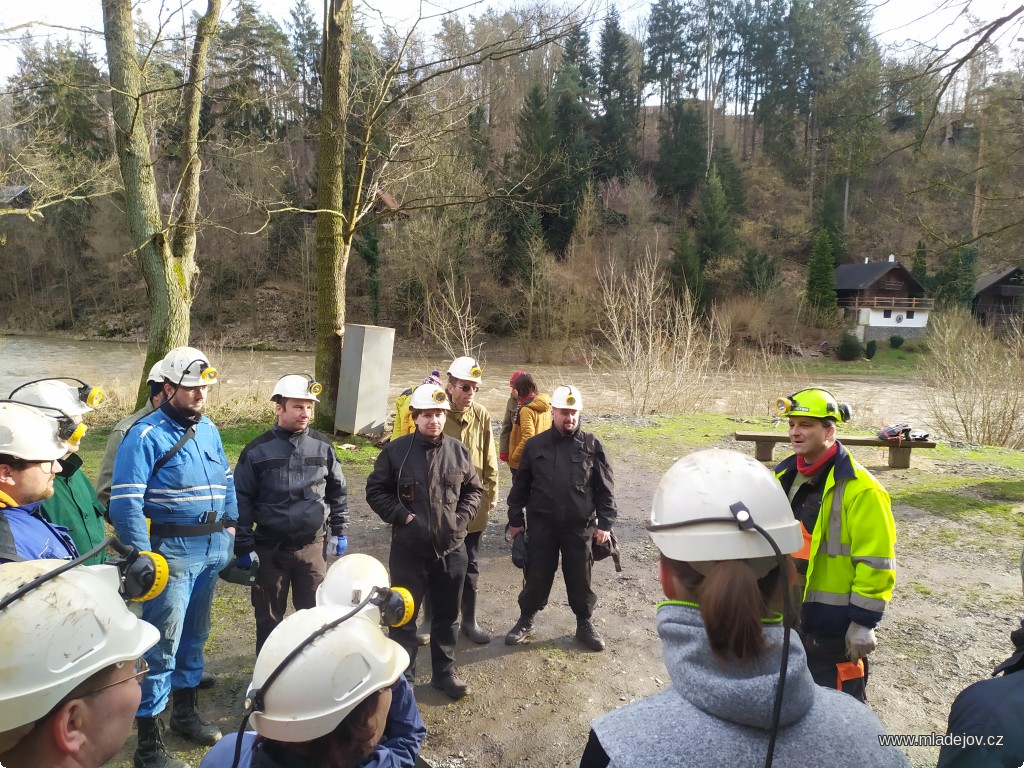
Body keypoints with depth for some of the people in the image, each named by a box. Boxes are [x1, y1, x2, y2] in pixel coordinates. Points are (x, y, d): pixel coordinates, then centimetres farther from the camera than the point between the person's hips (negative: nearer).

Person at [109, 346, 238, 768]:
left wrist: (230, 523, 9)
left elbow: (226, 480, 18)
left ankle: (185, 711, 38)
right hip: (171, 555, -7)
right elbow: (125, 502, -18)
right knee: (162, 646, 0)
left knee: (194, 635, 20)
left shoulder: (209, 430, 8)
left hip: (210, 552, 7)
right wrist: (144, 559, -19)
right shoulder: (145, 435, -14)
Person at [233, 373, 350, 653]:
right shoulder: (258, 450, -7)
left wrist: (338, 530, 9)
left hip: (313, 545, 1)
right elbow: (242, 500, -3)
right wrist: (243, 546, -4)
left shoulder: (323, 446, 0)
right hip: (270, 547, -1)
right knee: (269, 615, 13)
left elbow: (337, 490, 10)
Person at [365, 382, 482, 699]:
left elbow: (474, 489, 12)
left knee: (447, 616, 17)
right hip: (409, 549, -2)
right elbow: (375, 490, -3)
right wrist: (403, 516, -11)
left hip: (451, 549, 3)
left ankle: (444, 673, 35)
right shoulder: (396, 450, -9)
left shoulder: (458, 451, 0)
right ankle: (403, 677, 30)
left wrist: (462, 517, -2)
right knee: (404, 616, 12)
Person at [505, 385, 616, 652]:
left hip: (580, 526, 0)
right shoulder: (536, 445, -1)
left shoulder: (591, 445, -2)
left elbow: (605, 488, 0)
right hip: (542, 525, 0)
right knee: (537, 576, 10)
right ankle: (525, 622, 29)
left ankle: (584, 624, 31)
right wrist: (515, 520, 5)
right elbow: (521, 487, 5)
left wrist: (605, 523, -4)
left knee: (580, 578, 11)